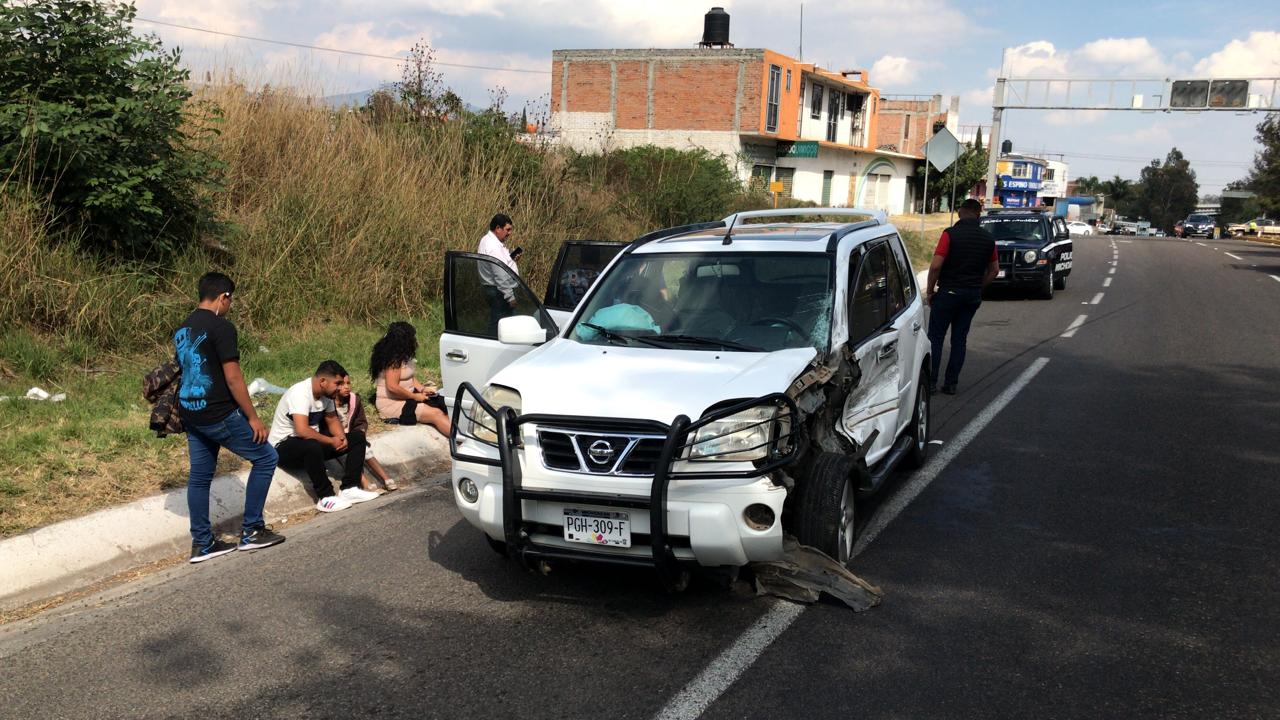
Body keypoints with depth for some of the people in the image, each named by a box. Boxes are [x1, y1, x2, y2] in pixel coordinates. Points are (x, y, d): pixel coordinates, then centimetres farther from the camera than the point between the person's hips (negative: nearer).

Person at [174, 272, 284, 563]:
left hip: (190, 415, 9)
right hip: (219, 415, -9)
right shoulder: (222, 327, -14)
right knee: (265, 458, 5)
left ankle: (202, 544, 18)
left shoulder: (182, 330, 13)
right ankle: (251, 531, 7)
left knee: (199, 476, 13)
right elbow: (233, 378, -17)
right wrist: (253, 417, -11)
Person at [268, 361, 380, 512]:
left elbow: (332, 420, 11)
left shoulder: (326, 393, 1)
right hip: (284, 446, -9)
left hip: (312, 442, 9)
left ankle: (349, 489, -11)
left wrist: (342, 438, -10)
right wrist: (331, 441, -23)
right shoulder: (300, 393, -26)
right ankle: (326, 499, -28)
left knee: (358, 437, -1)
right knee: (312, 446, -42)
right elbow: (302, 430, -35)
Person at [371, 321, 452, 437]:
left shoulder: (401, 356, 10)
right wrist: (415, 396, -16)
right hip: (392, 404, -9)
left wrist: (422, 389, 5)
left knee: (441, 407, -6)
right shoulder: (394, 359, -20)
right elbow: (392, 387, -26)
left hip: (405, 398, 9)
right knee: (436, 414, -21)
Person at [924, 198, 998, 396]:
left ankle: (931, 382, 2)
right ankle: (951, 383, 11)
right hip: (973, 295, 5)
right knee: (959, 339, 11)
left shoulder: (951, 233, -12)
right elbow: (994, 270, 11)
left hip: (948, 292, -5)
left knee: (936, 337, 4)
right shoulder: (988, 238, 4)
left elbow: (936, 265, -16)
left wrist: (929, 291, -5)